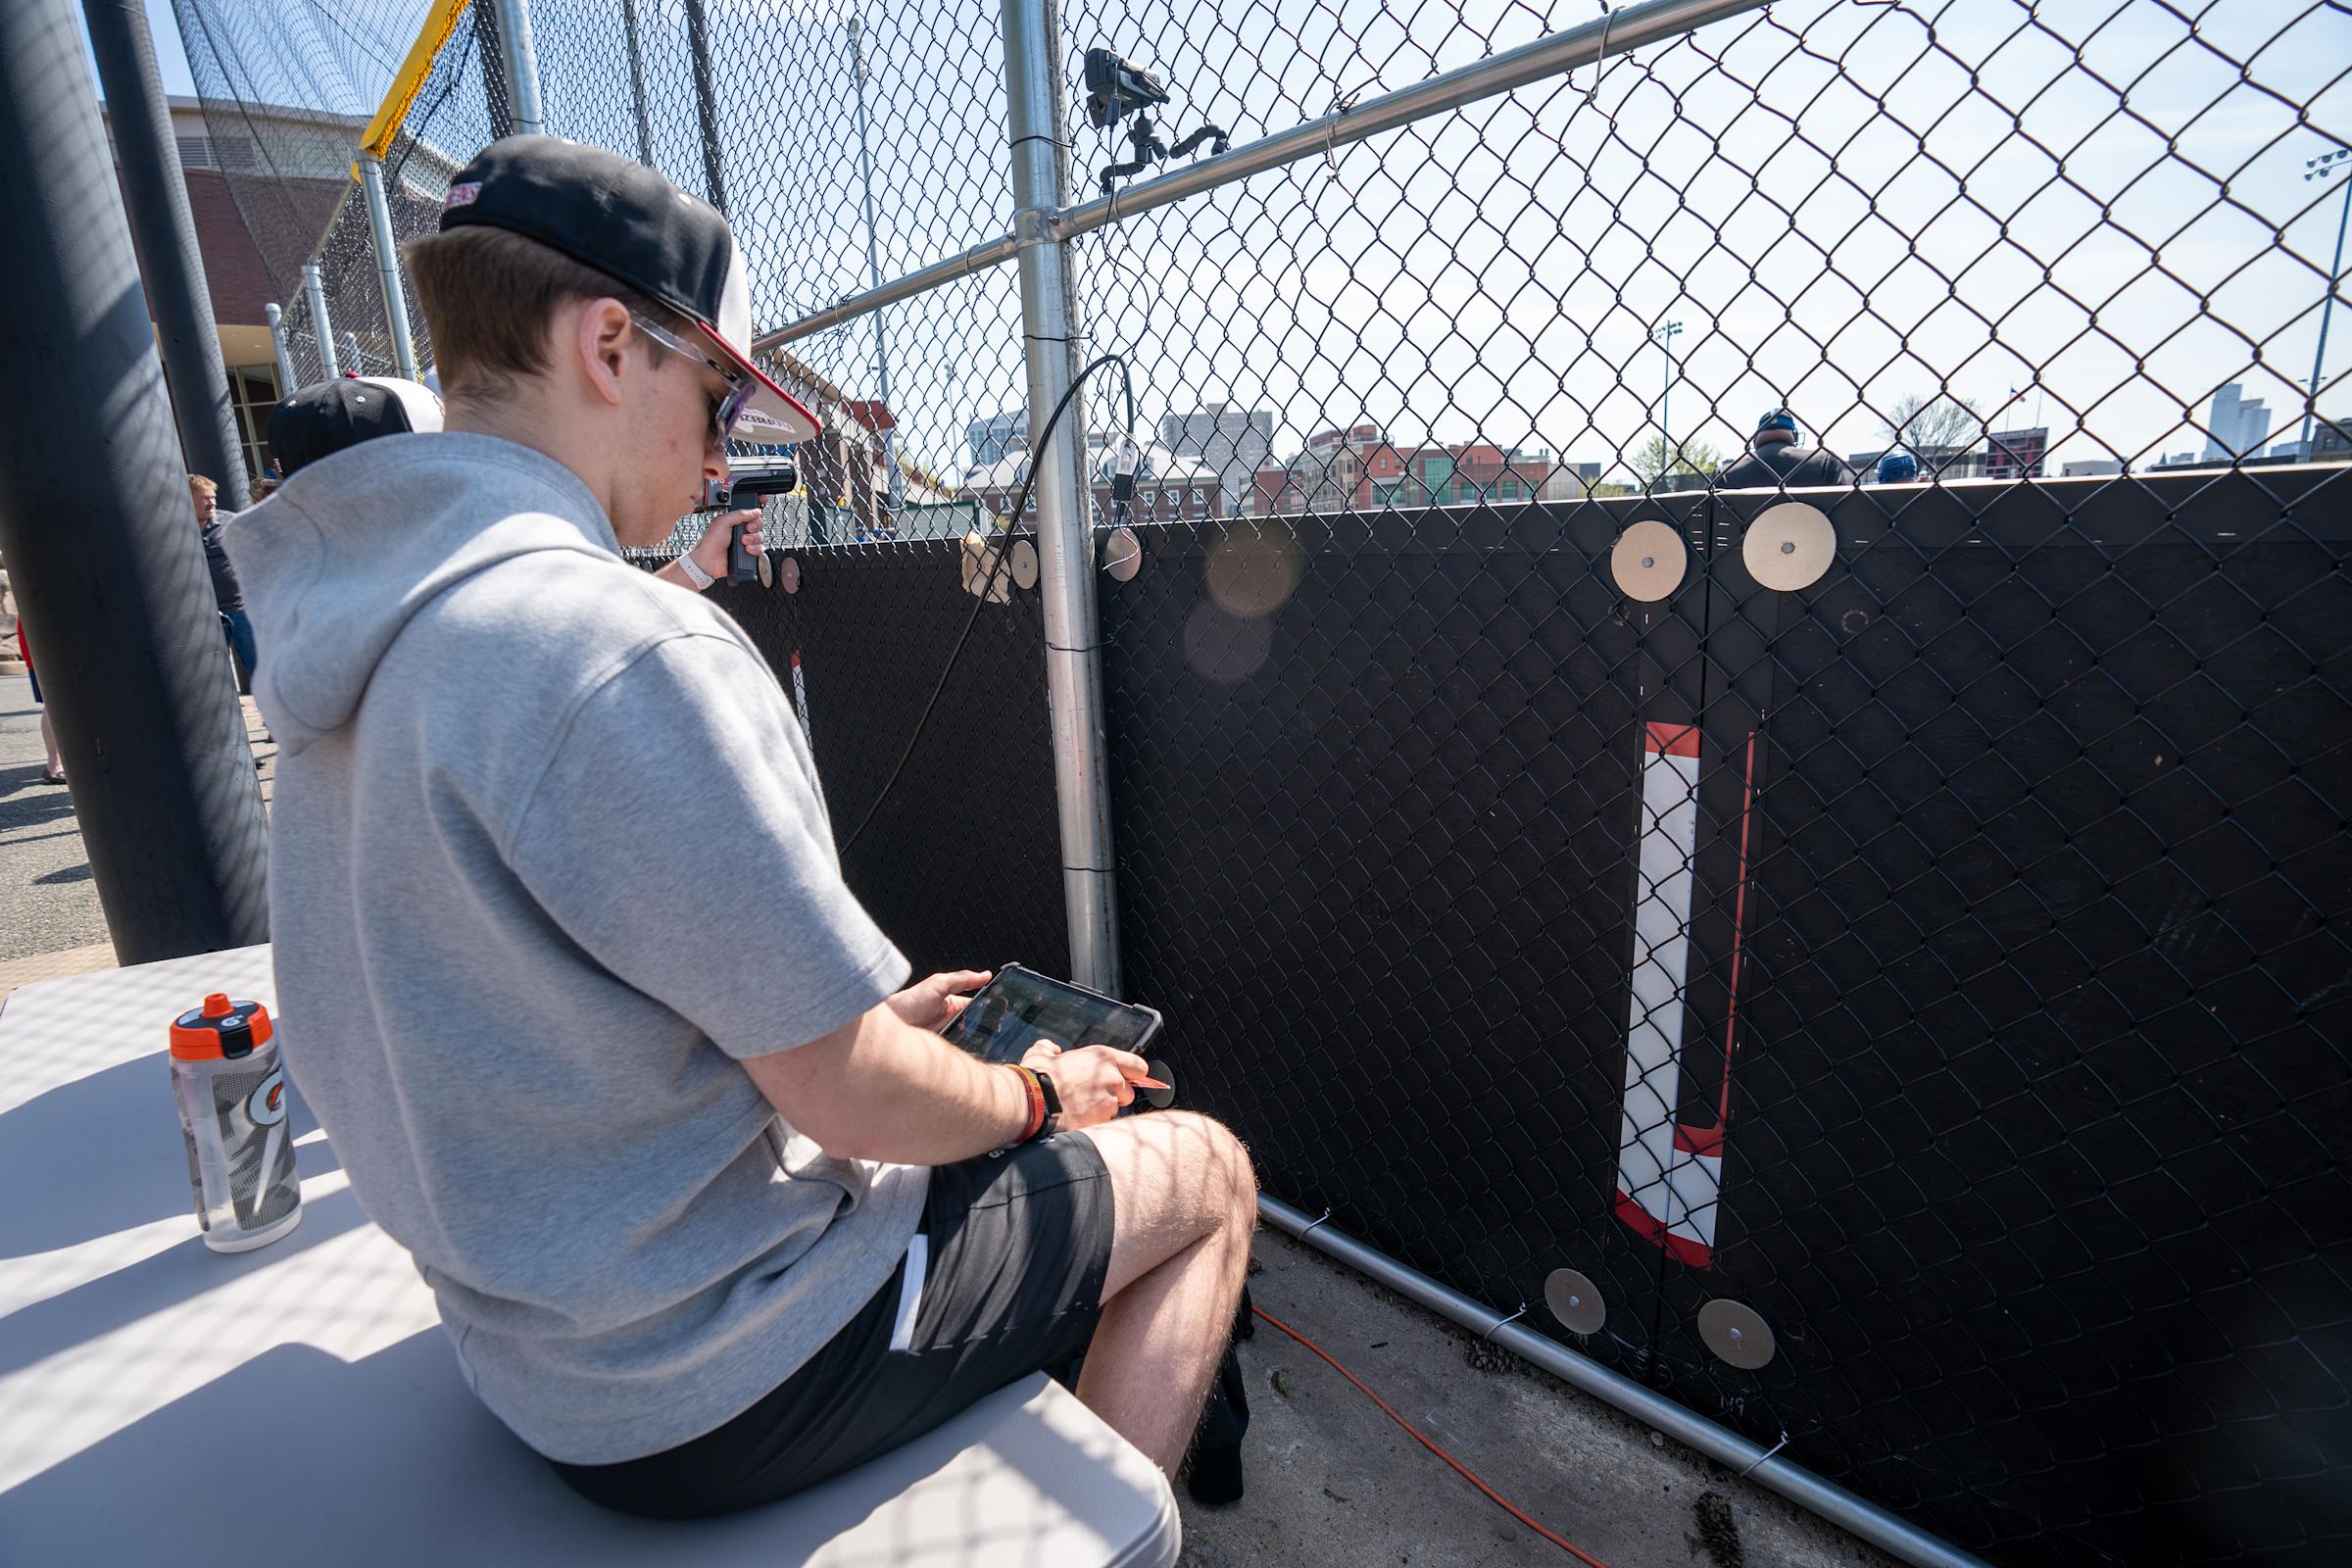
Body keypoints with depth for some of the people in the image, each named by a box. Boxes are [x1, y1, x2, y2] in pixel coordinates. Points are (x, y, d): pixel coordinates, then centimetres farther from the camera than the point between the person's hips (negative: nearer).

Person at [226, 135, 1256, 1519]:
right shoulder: (621, 648, -29)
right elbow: (851, 1095, -25)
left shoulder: (363, 632, 3)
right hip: (712, 1379, -8)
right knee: (1206, 1171, 7)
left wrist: (862, 1019, 10)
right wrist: (1038, 1095, -5)